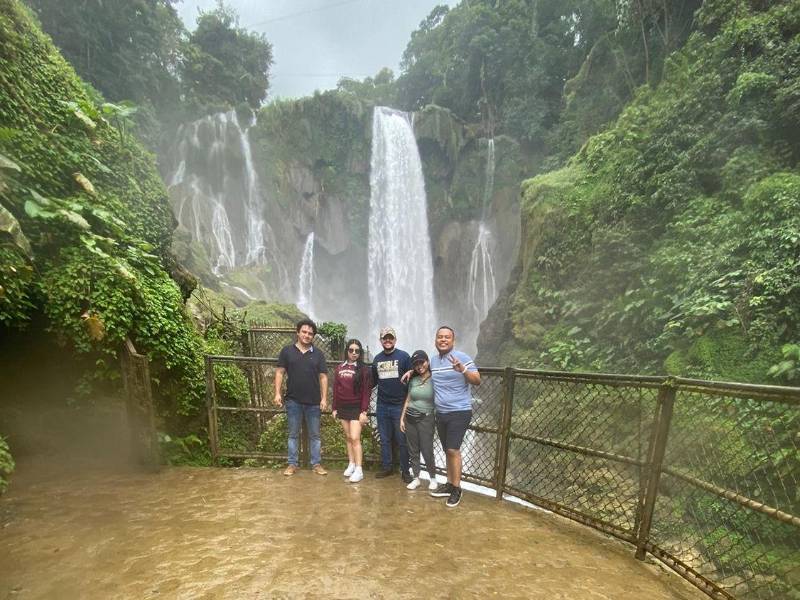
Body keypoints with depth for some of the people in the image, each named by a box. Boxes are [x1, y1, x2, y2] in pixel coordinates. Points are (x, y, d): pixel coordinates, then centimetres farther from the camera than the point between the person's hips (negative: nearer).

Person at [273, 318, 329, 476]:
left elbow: (323, 377, 2)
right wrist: (277, 393, -7)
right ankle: (292, 464, 22)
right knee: (293, 434, 11)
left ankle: (316, 464, 20)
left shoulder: (318, 354, 3)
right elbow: (280, 373, 2)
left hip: (313, 402, 1)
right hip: (293, 401, 0)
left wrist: (324, 398, -4)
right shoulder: (287, 351, 1)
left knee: (314, 435, 10)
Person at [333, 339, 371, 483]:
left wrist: (364, 411, -13)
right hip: (342, 408, 5)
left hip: (356, 408, -5)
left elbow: (366, 392, -9)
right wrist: (334, 408, 8)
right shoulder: (339, 368, 6)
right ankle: (351, 465, 22)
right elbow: (335, 390, 9)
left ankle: (359, 470, -4)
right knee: (348, 437, 12)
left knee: (355, 438, -9)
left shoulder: (363, 369, -7)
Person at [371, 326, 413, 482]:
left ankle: (405, 471, 14)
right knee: (385, 439, 13)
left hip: (400, 405, -4)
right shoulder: (377, 358, 10)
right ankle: (386, 467, 26)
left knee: (402, 440, 3)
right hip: (382, 406, 4)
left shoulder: (404, 356, -5)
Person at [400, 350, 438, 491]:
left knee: (427, 450, 0)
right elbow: (408, 400, 12)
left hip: (426, 419, -4)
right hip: (410, 418, 5)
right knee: (413, 450, 9)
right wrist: (402, 418, 10)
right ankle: (416, 478, 23)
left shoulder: (434, 380, -8)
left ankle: (433, 478, 21)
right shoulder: (413, 380, 7)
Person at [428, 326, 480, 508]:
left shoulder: (462, 357, -11)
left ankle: (457, 489, 4)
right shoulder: (433, 359, 9)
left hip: (459, 412, -6)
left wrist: (463, 370, -32)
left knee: (453, 450, -9)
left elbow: (477, 381, -14)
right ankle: (449, 485, 24)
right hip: (441, 413, 6)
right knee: (448, 451, 14)